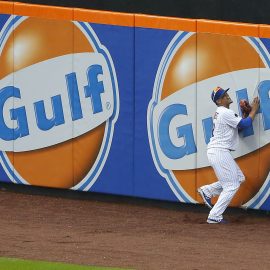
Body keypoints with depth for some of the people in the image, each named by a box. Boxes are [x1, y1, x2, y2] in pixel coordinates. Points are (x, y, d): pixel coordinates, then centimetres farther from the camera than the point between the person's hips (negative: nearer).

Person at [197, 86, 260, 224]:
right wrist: (254, 110, -3)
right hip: (219, 152, -10)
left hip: (215, 151, 10)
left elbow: (240, 126, 18)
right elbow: (245, 124, -15)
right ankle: (214, 217, -8)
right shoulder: (226, 113, -14)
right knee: (231, 185, -6)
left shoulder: (219, 113, 17)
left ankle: (207, 191, 16)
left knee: (239, 178, 17)